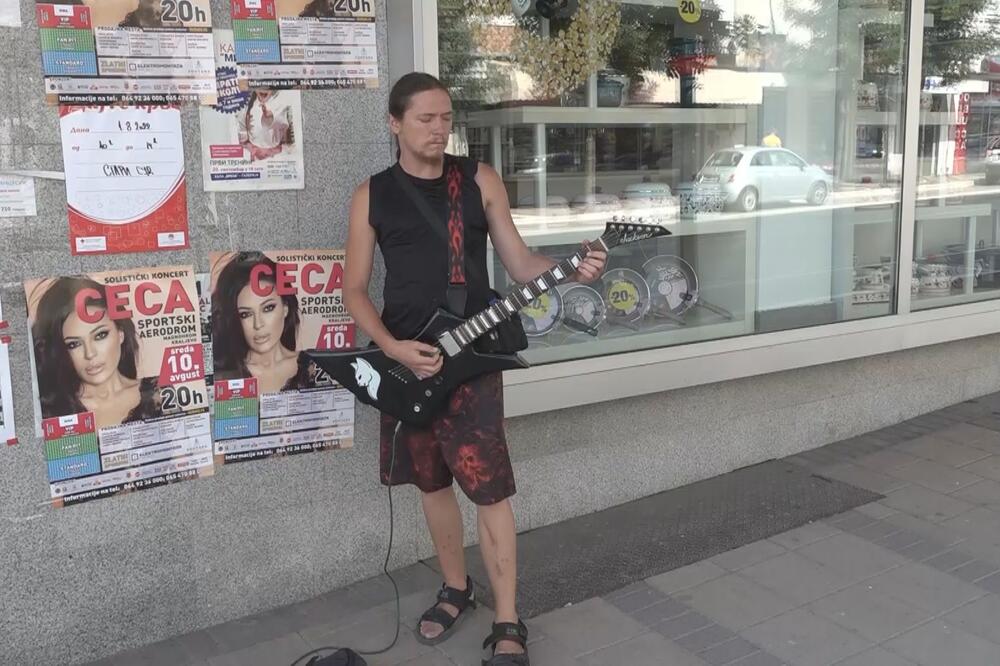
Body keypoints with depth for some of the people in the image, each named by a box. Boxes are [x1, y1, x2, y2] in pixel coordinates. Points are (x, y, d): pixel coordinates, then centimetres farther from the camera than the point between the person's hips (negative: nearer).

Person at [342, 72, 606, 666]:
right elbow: (355, 289, 4)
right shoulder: (372, 194, 4)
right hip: (405, 358, 2)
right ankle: (457, 590, 35)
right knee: (432, 481, 14)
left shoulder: (479, 180, 3)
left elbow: (520, 262, 4)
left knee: (490, 489, -5)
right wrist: (392, 347, -11)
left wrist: (572, 271, -15)